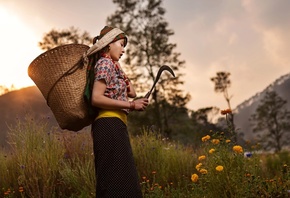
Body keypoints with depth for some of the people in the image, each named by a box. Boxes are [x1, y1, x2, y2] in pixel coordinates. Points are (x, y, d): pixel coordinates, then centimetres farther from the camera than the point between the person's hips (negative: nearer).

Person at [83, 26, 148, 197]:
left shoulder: (111, 65, 24)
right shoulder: (105, 63, -3)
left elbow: (132, 92, 20)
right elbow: (96, 98, -15)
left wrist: (117, 63, 17)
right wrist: (131, 105, -14)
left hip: (114, 126, 10)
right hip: (110, 125, -10)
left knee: (123, 180, 9)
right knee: (117, 179, -16)